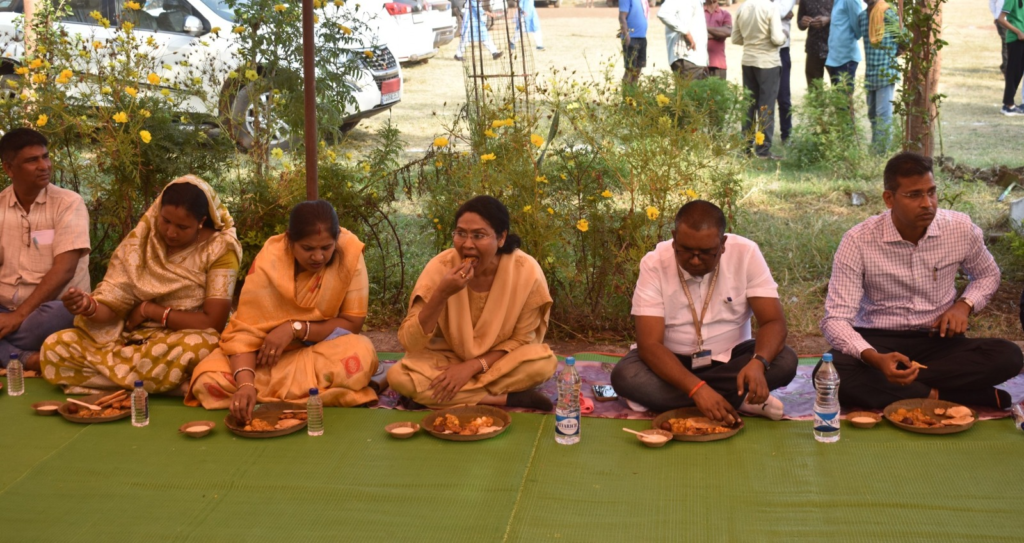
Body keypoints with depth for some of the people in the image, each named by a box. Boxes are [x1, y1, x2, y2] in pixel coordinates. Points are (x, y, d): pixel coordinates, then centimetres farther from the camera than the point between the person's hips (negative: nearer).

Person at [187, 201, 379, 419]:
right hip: (273, 351, 0)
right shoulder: (269, 261, -21)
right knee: (210, 382, -26)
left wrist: (296, 329, -27)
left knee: (362, 355, -35)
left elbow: (352, 323, -14)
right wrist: (246, 385, -42)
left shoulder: (350, 251, -20)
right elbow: (245, 330, -25)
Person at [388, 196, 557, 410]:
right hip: (449, 358, 1)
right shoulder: (441, 267, -20)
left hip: (499, 361, -1)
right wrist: (441, 294, -36)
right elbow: (409, 342, -22)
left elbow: (521, 339, -9)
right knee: (398, 376, -29)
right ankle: (509, 398, -23)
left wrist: (474, 366, -22)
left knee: (544, 362, -31)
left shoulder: (526, 271, -20)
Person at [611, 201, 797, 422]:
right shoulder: (654, 263, -19)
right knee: (625, 375, -31)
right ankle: (739, 401, -24)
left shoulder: (746, 254, -16)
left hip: (729, 359, 1)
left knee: (785, 361, -26)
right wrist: (696, 388, -40)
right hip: (673, 361, -1)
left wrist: (758, 363, -40)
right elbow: (649, 343, -24)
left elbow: (774, 322, -17)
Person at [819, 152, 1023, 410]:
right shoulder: (858, 241, -15)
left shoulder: (961, 228, -5)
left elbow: (987, 274, 18)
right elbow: (836, 319, -19)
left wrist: (965, 305, -5)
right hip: (878, 341, -2)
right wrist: (874, 359, -38)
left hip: (938, 341, 3)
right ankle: (933, 396, -23)